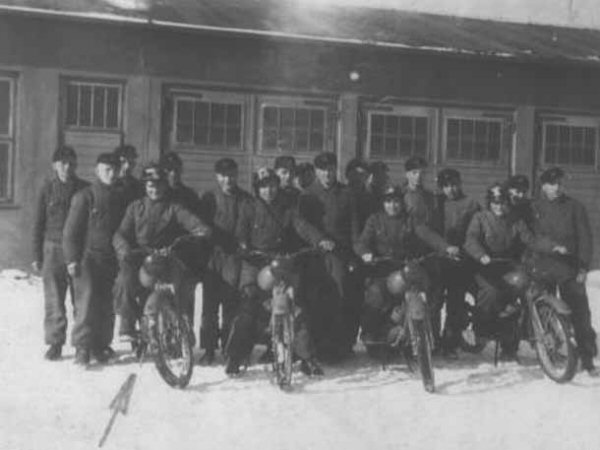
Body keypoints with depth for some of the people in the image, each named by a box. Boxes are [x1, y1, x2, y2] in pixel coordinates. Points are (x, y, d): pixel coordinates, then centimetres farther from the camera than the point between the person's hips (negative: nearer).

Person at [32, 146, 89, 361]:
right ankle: (55, 343, 7)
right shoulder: (47, 189, 5)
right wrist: (37, 255, 4)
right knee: (53, 299, 0)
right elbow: (38, 224, 8)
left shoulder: (85, 189, 4)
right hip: (53, 248, 0)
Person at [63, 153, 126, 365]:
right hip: (88, 258, -5)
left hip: (110, 260, 5)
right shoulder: (84, 196, -3)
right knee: (87, 301, -10)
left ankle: (101, 345, 16)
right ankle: (82, 347, -5)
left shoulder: (118, 200, 14)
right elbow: (71, 230, -5)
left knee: (106, 304, 5)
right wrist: (72, 259, -11)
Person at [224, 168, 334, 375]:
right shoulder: (250, 209, 9)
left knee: (296, 305, -8)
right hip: (255, 262, -1)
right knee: (248, 306, -12)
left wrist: (320, 240, -20)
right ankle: (234, 357, -1)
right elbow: (240, 230, 0)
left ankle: (307, 358, 1)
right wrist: (243, 246, -20)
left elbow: (302, 226, -3)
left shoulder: (287, 210, 11)